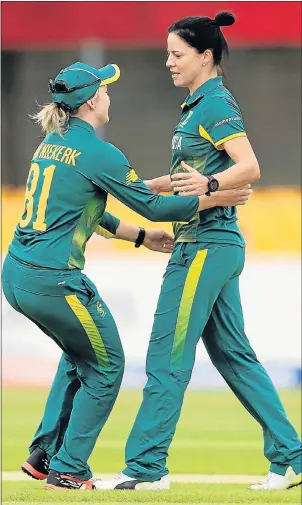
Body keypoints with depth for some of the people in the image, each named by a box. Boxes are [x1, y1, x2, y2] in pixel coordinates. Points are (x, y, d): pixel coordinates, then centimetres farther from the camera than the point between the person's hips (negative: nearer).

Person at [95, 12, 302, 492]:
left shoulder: (217, 104, -13)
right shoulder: (199, 105, 17)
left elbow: (249, 168, -23)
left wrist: (209, 183, -37)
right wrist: (145, 186, 27)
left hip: (206, 246, -11)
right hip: (212, 245, 11)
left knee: (167, 357, -7)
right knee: (233, 354, 11)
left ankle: (146, 466, -4)